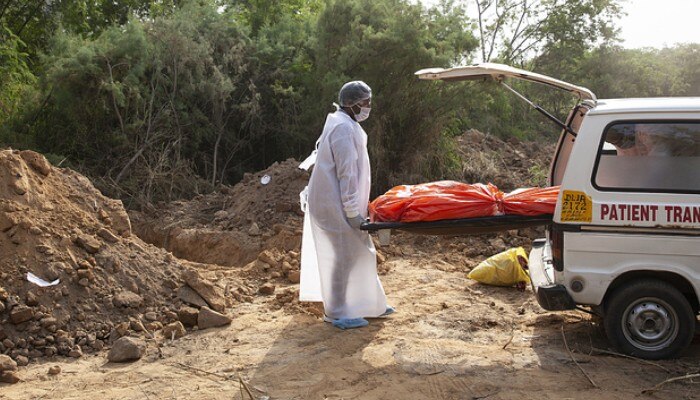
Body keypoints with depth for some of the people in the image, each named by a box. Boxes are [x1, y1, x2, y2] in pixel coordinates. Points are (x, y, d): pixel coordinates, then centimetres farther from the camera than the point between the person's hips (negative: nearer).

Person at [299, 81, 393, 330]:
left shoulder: (346, 124, 16)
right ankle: (337, 313, 6)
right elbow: (347, 173, -21)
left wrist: (356, 206, 21)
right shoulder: (344, 128, -18)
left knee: (359, 252, 16)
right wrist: (353, 211, -20)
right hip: (335, 205, -11)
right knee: (345, 255, -4)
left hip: (332, 201, 11)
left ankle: (370, 305, 25)